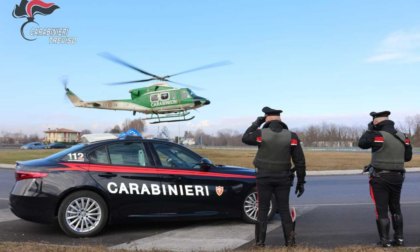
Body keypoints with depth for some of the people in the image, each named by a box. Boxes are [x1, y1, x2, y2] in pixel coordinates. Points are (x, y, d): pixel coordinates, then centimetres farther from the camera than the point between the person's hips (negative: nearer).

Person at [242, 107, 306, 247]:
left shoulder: (261, 134, -10)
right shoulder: (291, 137, -6)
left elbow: (245, 138, 11)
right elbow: (300, 162, -4)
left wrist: (256, 123, 17)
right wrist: (301, 181, 4)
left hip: (264, 178, -1)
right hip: (283, 178, 1)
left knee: (263, 210, 8)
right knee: (284, 210, 10)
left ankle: (260, 242, 11)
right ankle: (290, 242, 13)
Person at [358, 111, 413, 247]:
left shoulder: (378, 135, -15)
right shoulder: (403, 137, 4)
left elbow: (362, 143, -1)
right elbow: (408, 157, 10)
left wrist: (369, 130, 7)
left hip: (380, 177, -6)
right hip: (397, 177, 6)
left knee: (381, 210, 1)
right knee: (396, 208, 19)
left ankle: (385, 241, 3)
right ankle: (399, 238, 23)